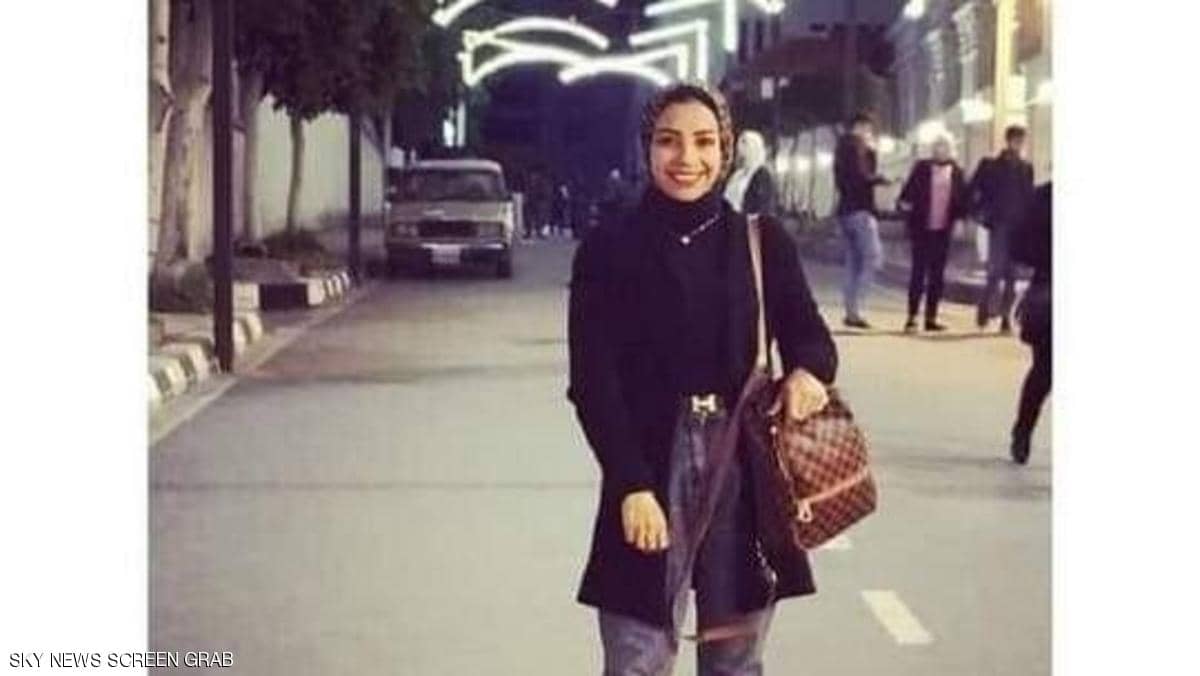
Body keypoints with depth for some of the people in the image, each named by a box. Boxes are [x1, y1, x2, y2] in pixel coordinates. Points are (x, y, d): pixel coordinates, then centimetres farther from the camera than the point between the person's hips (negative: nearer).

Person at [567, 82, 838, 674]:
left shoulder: (763, 242, 6)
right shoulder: (607, 250, -1)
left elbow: (807, 333, 10)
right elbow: (592, 381, -4)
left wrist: (808, 370, -15)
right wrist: (632, 484, -14)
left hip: (746, 471, 3)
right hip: (650, 473, -2)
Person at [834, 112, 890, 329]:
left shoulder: (843, 147, 19)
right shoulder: (855, 146, -9)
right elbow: (862, 177, -19)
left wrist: (871, 152, 14)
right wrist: (880, 179, -2)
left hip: (845, 210, 10)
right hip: (860, 210, -10)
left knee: (853, 263, 10)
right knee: (873, 258, -10)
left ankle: (851, 311, 8)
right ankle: (854, 307, -16)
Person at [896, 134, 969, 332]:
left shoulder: (956, 172, 6)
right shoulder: (922, 168, -1)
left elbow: (962, 199, 8)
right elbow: (909, 190, -3)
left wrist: (961, 213, -9)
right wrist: (904, 203, -21)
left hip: (943, 230, 3)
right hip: (922, 228, -3)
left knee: (937, 274, 6)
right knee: (919, 271, -3)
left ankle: (931, 317, 12)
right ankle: (912, 317, 1)